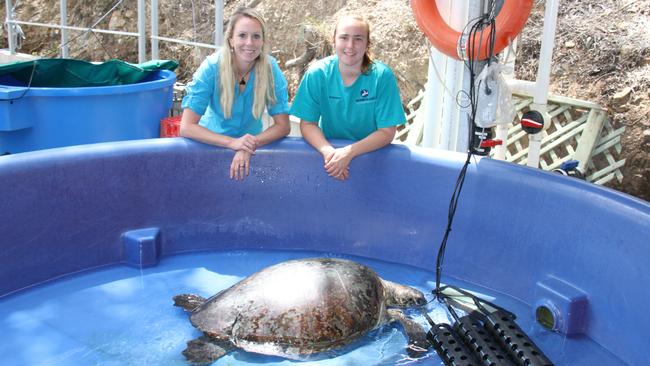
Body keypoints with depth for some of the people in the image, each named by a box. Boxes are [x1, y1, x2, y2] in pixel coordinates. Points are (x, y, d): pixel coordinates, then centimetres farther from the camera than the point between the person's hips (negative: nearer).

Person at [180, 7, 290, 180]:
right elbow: (187, 127, -22)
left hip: (252, 143, 1)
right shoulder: (211, 67, -20)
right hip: (213, 144, -1)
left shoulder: (271, 68, -16)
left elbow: (283, 126, -13)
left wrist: (250, 145, -30)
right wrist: (232, 142, -35)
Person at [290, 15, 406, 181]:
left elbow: (387, 132, -12)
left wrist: (349, 152, -25)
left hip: (371, 153, 0)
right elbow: (308, 124, -6)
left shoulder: (382, 76, -13)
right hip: (329, 147, 1)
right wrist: (328, 151, -24)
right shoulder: (317, 73, -10)